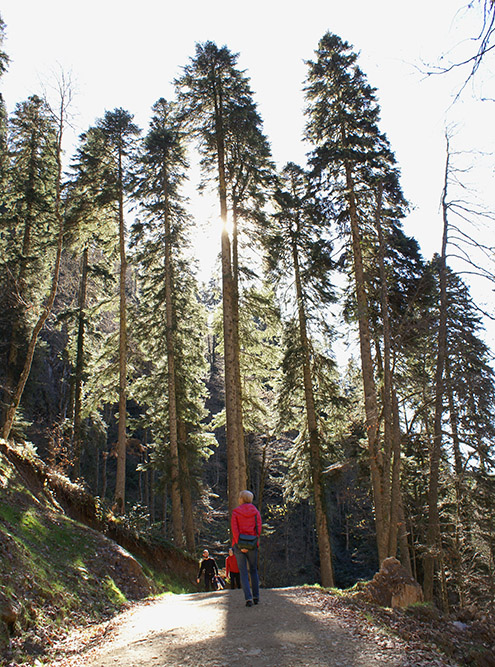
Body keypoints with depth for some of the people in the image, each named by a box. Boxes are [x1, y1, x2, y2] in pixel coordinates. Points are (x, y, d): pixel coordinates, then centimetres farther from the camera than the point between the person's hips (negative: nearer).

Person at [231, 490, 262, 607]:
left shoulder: (236, 512, -3)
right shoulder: (255, 511, 3)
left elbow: (235, 530, -10)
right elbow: (258, 529, -3)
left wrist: (240, 545, -11)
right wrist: (254, 542, 1)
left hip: (239, 544, -2)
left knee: (243, 572, 3)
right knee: (254, 570, 16)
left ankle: (248, 598, -3)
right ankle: (256, 596, 15)